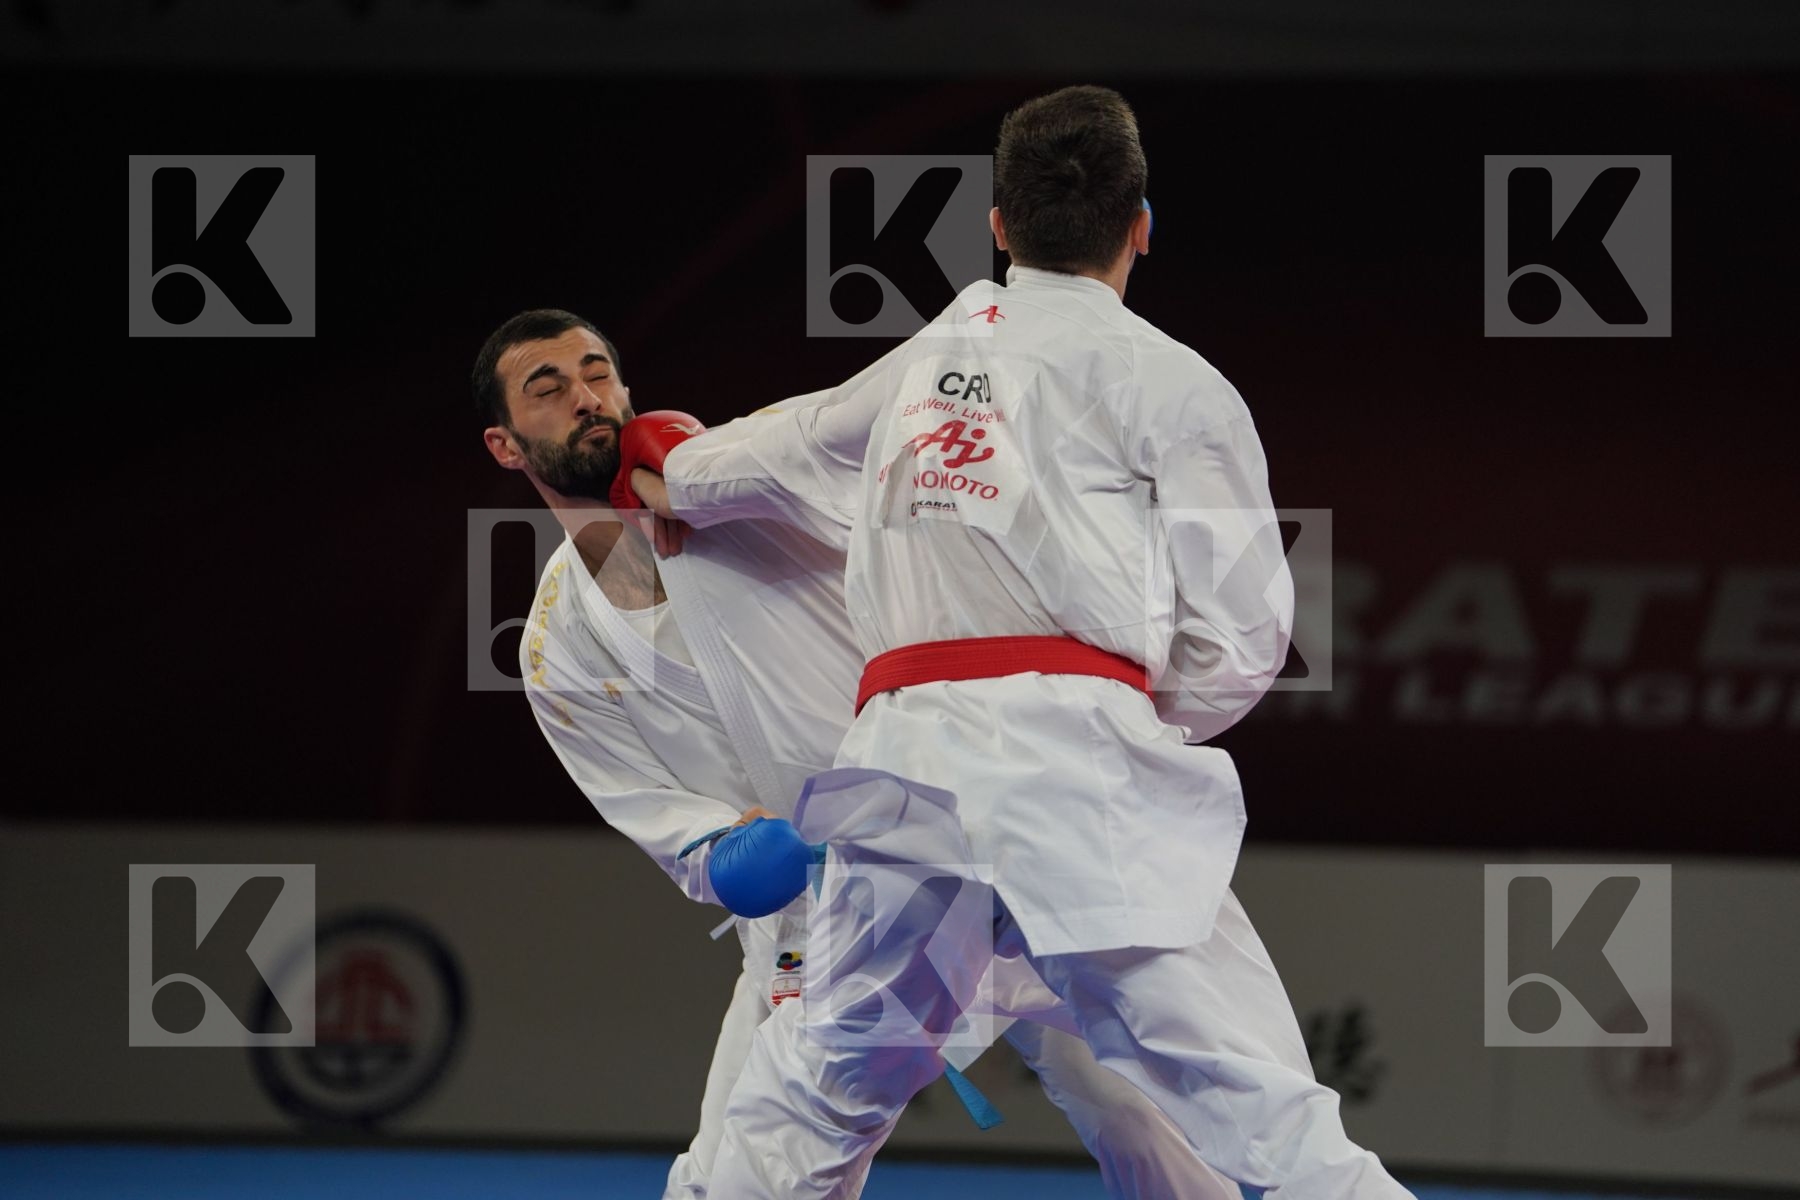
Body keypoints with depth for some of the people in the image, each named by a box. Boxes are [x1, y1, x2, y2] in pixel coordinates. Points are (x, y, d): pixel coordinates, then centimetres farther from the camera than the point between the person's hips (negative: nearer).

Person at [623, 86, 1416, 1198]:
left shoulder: (920, 365, 24)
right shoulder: (1168, 380, 7)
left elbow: (782, 450, 43)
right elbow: (1237, 635, 2)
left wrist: (679, 483, 65)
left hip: (902, 751, 5)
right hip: (1073, 759, -5)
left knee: (811, 1098, 20)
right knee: (1263, 1110, -10)